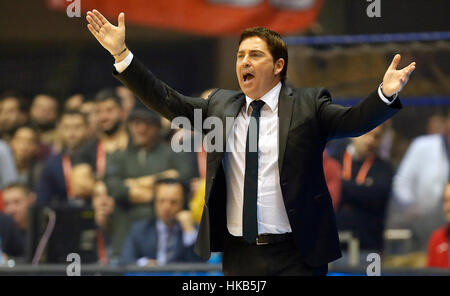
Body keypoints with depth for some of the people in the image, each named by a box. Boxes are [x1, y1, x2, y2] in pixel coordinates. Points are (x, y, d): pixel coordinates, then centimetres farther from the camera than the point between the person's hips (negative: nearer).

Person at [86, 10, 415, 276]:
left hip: (296, 255, -4)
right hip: (239, 255, 4)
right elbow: (167, 101, 9)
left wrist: (386, 94, -34)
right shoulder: (220, 105, 11)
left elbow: (354, 120, -13)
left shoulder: (308, 104, 0)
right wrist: (121, 54, 2)